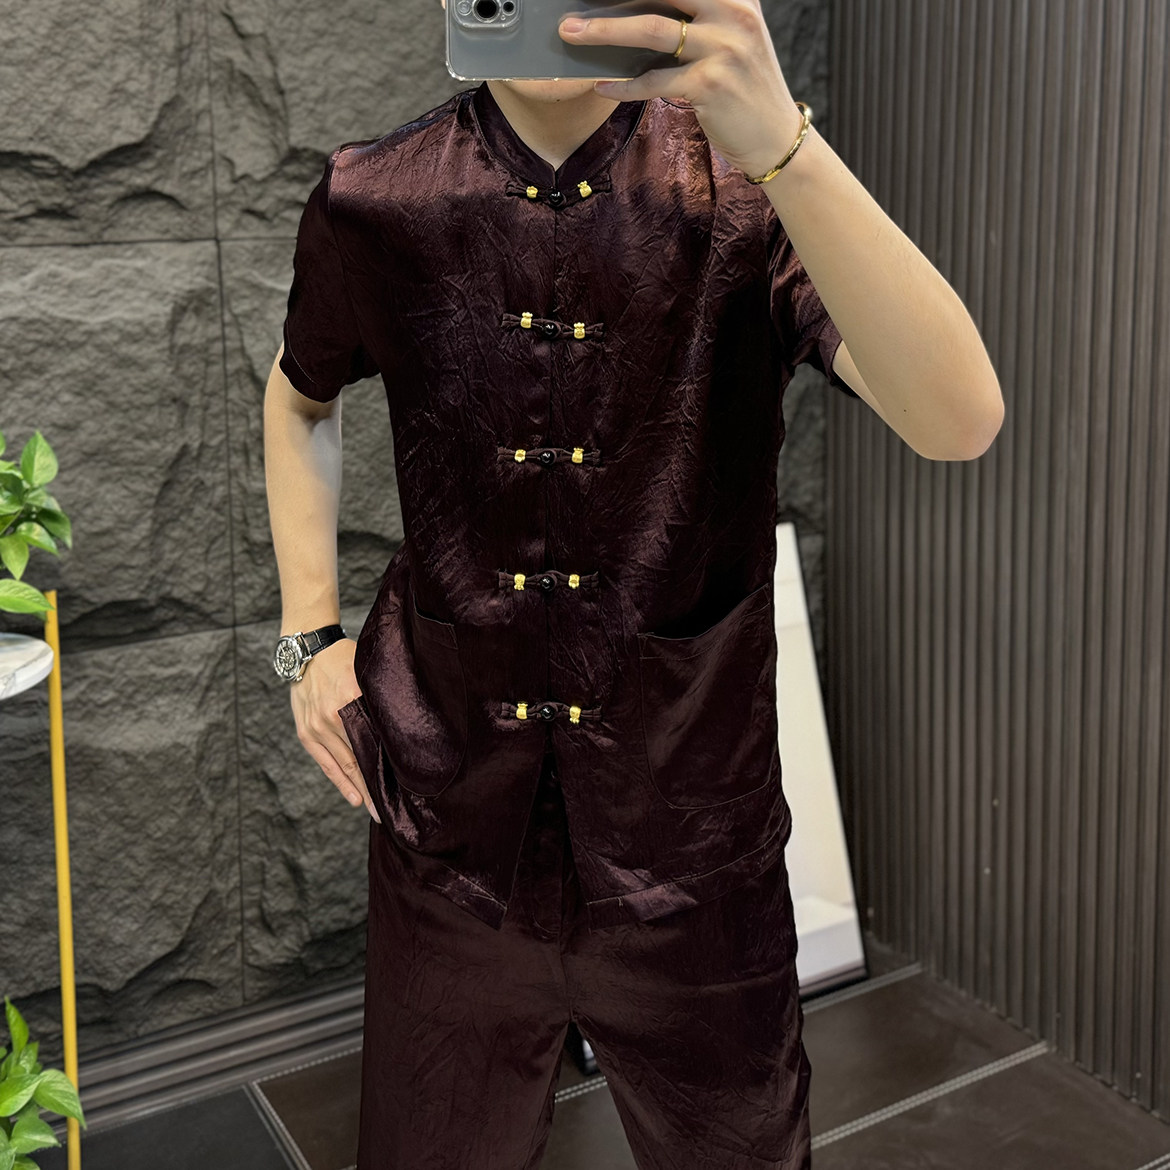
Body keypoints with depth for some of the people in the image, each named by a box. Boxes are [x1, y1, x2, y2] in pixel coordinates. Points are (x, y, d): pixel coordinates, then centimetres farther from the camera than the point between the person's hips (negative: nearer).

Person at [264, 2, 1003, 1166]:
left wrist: (779, 141, -36)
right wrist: (309, 634, 6)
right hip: (451, 836, 2)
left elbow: (959, 421, -26)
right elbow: (299, 395, 15)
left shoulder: (753, 190, -10)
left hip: (687, 844, -1)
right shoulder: (373, 203, -4)